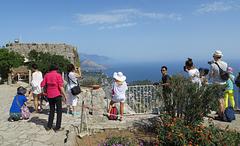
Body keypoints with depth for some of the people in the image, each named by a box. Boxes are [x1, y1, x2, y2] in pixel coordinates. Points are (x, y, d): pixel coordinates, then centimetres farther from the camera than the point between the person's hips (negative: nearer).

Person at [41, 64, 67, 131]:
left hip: (49, 95, 5)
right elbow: (61, 86, -14)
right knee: (59, 110, 7)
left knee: (51, 110, 18)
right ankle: (58, 127, 9)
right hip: (57, 95, -5)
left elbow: (42, 85, 0)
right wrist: (64, 95, -7)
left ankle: (49, 126, 21)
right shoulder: (58, 75, -10)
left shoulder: (46, 75, 3)